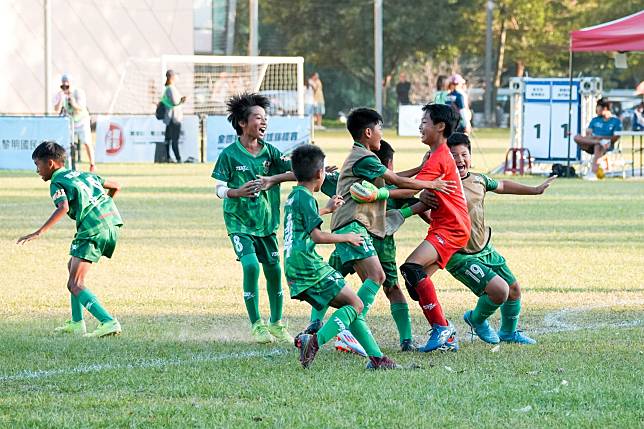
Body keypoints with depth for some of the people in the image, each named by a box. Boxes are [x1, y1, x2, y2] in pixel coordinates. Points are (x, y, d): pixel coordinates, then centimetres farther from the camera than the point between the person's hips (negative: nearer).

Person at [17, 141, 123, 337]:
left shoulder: (57, 183, 0)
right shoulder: (83, 175, 24)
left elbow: (63, 207, -21)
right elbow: (115, 187, 32)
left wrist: (40, 232, -27)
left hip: (93, 229, -9)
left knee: (75, 284, -8)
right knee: (73, 266, 27)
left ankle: (109, 322, -26)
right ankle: (77, 323, 27)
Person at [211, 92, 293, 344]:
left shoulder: (269, 152, 1)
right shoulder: (229, 154, -9)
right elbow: (219, 189, -6)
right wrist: (237, 192, -26)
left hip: (266, 222, 4)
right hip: (239, 222, -4)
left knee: (273, 269, 5)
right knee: (251, 265, -19)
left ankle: (277, 324, 21)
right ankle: (257, 325, -8)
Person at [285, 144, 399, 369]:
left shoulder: (293, 196, 19)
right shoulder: (306, 197, -11)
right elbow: (317, 236, -19)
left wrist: (326, 209, 52)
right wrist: (346, 237, -5)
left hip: (295, 269, 10)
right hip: (308, 265, -10)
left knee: (348, 304, 12)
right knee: (355, 303, -7)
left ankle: (376, 357, 7)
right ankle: (314, 341, -22)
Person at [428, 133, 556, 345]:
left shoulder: (478, 180, 2)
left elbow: (501, 186, 21)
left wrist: (534, 190, 31)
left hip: (485, 249, 8)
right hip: (460, 256, -8)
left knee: (514, 289, 18)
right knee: (499, 290, -22)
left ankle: (509, 332, 45)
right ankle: (477, 320, 10)